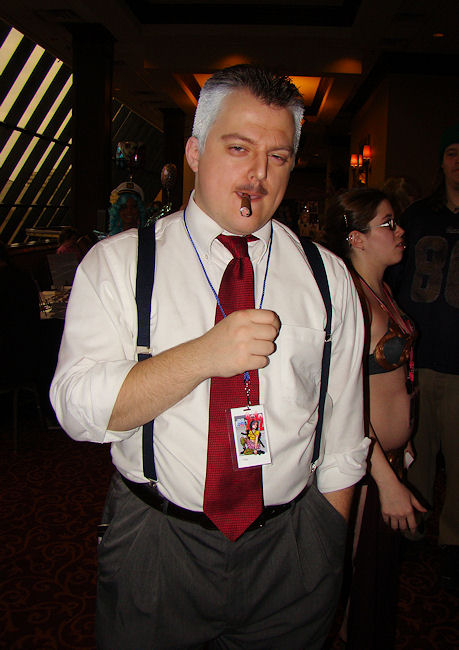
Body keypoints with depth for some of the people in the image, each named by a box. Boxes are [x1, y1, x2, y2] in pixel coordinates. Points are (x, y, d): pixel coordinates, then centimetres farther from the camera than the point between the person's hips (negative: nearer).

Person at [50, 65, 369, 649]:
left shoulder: (327, 277, 0)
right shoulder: (115, 263, -6)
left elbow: (342, 434, 3)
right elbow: (79, 408, -15)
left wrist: (329, 550, 5)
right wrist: (203, 355, -27)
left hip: (291, 551, 2)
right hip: (153, 547, -1)